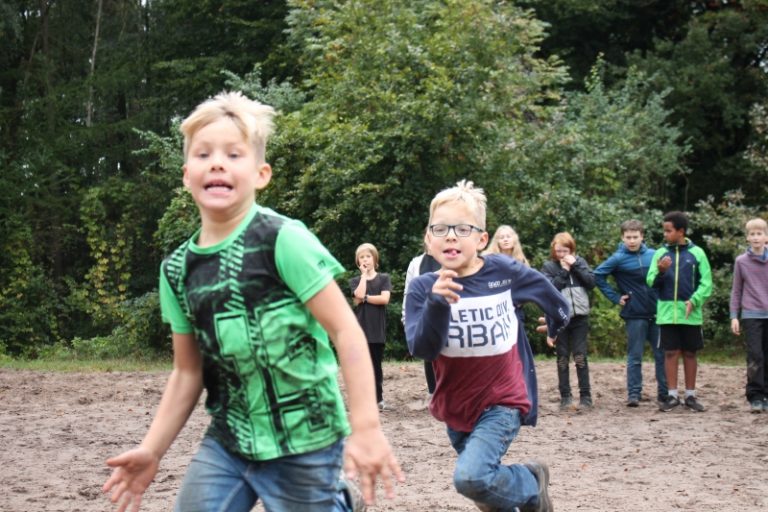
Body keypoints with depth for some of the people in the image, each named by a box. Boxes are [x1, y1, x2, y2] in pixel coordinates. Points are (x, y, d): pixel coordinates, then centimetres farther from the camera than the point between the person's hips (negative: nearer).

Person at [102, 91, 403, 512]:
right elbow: (188, 371, 10)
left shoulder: (283, 241, -14)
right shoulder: (177, 269, 3)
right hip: (227, 441, 5)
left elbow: (346, 331, -15)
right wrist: (152, 449, 3)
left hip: (304, 443, -5)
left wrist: (366, 427, -20)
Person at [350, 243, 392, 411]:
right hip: (360, 328, 0)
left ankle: (378, 399, 13)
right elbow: (359, 295, -13)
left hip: (377, 329, 0)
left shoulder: (384, 278, 6)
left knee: (376, 365, 5)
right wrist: (364, 275, -5)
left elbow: (385, 299, -9)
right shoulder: (355, 281, 8)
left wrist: (364, 298, -8)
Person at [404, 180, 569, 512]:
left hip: (502, 401, -3)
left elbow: (541, 287, 9)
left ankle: (532, 484, 4)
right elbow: (422, 350, -23)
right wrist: (437, 304, -38)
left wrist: (558, 318, 26)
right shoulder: (423, 288, -12)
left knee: (472, 477, -23)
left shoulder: (503, 271, -12)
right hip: (455, 407, 3)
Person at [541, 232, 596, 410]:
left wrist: (575, 266, -9)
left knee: (580, 357, 0)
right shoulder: (549, 266, 2)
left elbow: (592, 282, -3)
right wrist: (564, 271, -12)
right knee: (562, 358, 5)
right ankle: (565, 396, 9)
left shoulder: (579, 262, 8)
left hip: (580, 317, 1)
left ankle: (585, 396, 4)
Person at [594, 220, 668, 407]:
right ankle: (634, 394, 6)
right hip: (635, 315, -3)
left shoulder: (653, 255, 4)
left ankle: (664, 392, 17)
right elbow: (598, 276, -4)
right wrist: (615, 297, -5)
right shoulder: (619, 259, -6)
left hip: (657, 313, 3)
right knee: (635, 357, 1)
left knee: (662, 354, 8)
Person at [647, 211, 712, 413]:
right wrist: (660, 272, -18)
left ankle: (690, 395, 15)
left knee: (690, 353, 7)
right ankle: (672, 395, 9)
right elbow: (651, 281, 2)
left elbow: (706, 282, -2)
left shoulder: (696, 253, -1)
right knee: (670, 353, 3)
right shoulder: (660, 253, 5)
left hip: (690, 313, -1)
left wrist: (694, 300, -16)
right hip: (667, 312, 1)